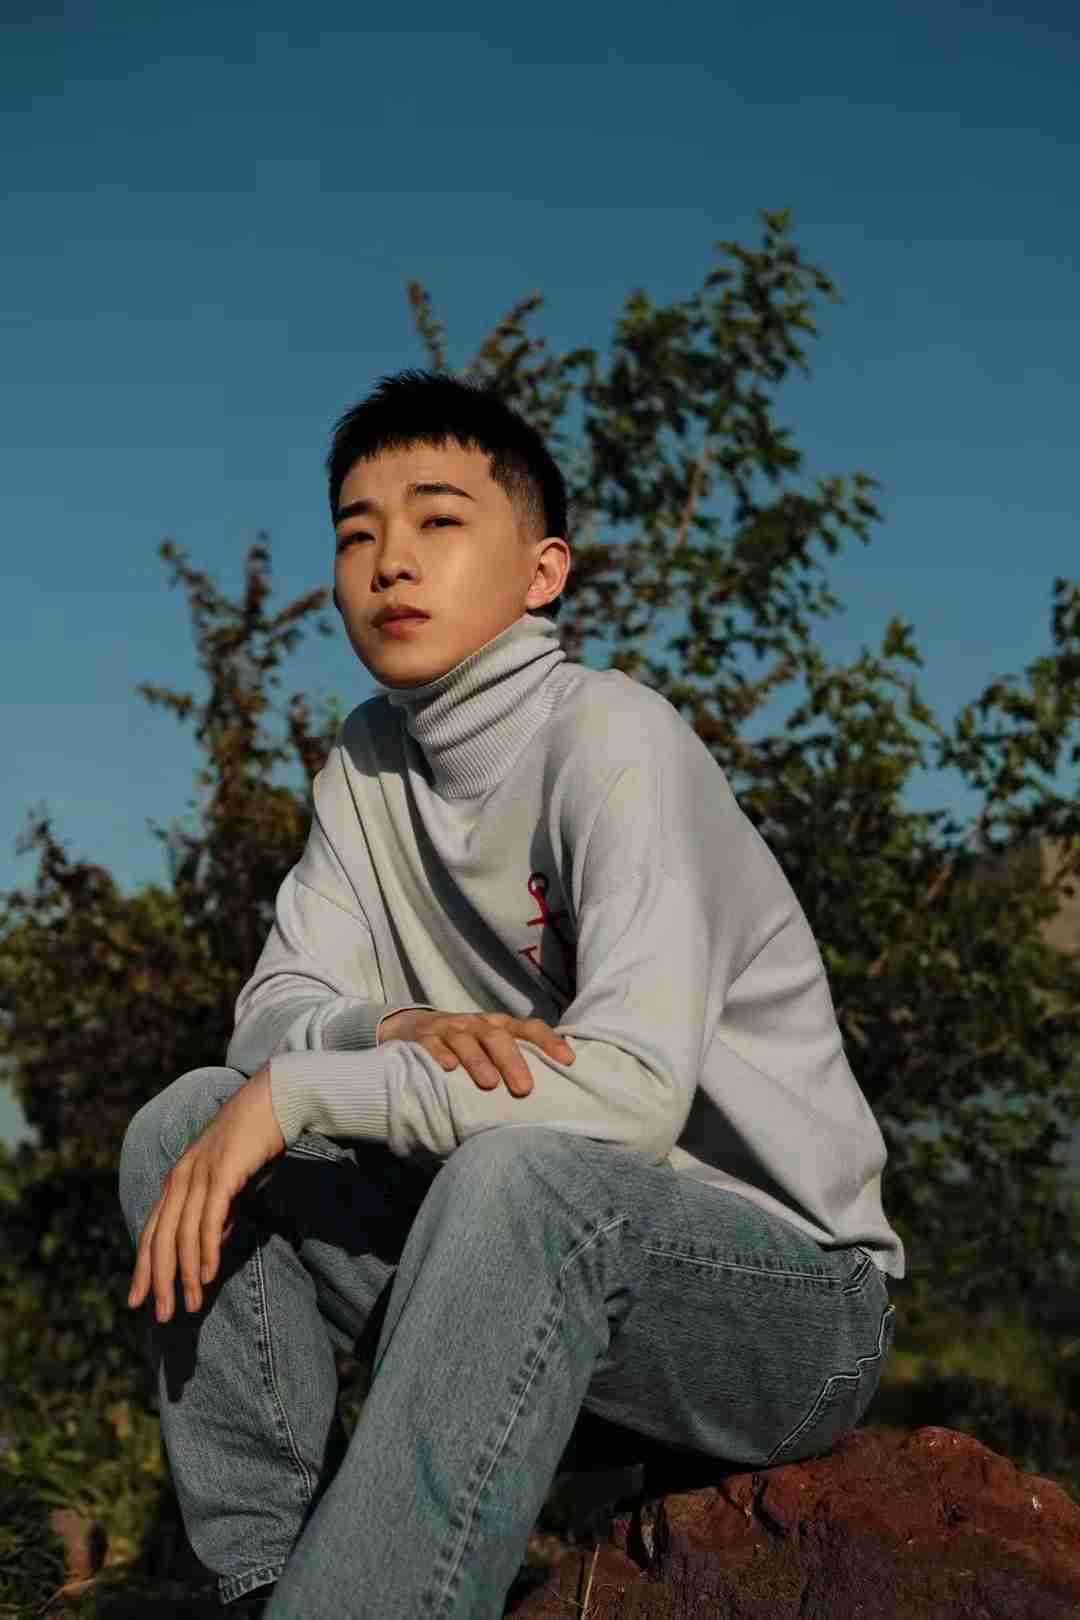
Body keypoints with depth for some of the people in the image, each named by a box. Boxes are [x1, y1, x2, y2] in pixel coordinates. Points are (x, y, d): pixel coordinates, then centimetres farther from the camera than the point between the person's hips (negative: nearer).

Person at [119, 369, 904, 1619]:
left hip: (788, 1295, -7)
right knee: (185, 1124, -6)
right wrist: (391, 1031, -23)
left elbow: (633, 1090, -28)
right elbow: (274, 1013, 1)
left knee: (519, 1173, -37)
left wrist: (295, 1093, -23)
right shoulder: (370, 761, 6)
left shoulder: (610, 737, -17)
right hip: (542, 1249, 7)